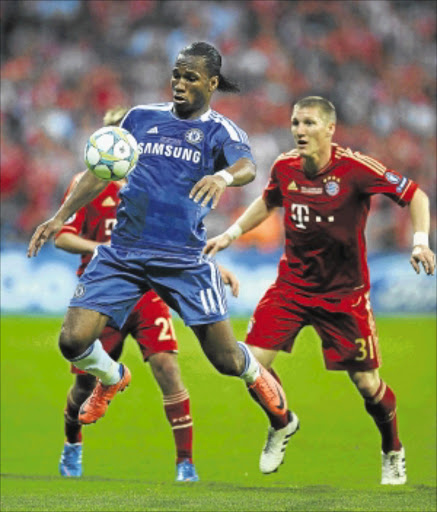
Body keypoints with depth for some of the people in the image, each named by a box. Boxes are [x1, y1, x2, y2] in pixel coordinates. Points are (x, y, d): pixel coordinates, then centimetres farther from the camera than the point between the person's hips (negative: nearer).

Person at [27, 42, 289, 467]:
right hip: (122, 252, 2)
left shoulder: (218, 130, 1)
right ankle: (111, 377, 23)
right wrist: (61, 216, 13)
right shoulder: (141, 118, 12)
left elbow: (247, 167, -20)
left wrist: (223, 176, -43)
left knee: (226, 360, -2)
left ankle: (255, 374, 38)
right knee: (73, 340, -13)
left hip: (184, 259, -2)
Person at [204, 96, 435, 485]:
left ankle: (393, 454, 27)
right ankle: (282, 424, 22)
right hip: (292, 284, 3)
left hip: (344, 291, -3)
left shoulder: (355, 168, -19)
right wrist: (231, 234, 14)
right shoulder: (285, 167, -5)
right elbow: (268, 202, 19)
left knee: (367, 383, -2)